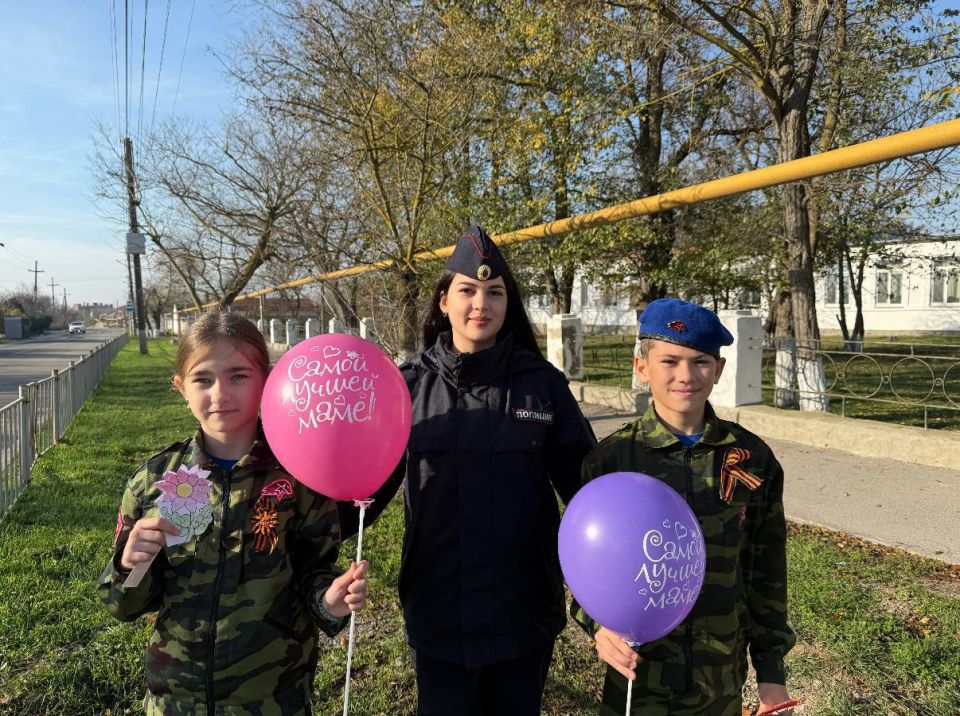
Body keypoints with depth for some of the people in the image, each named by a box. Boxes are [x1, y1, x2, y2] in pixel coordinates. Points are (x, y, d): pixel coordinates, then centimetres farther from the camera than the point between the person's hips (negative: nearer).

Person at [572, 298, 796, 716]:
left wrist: (771, 669, 5)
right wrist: (598, 624, -20)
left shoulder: (752, 458, -4)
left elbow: (766, 571, 3)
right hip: (636, 675, -1)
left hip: (723, 682, 2)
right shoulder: (612, 458, -10)